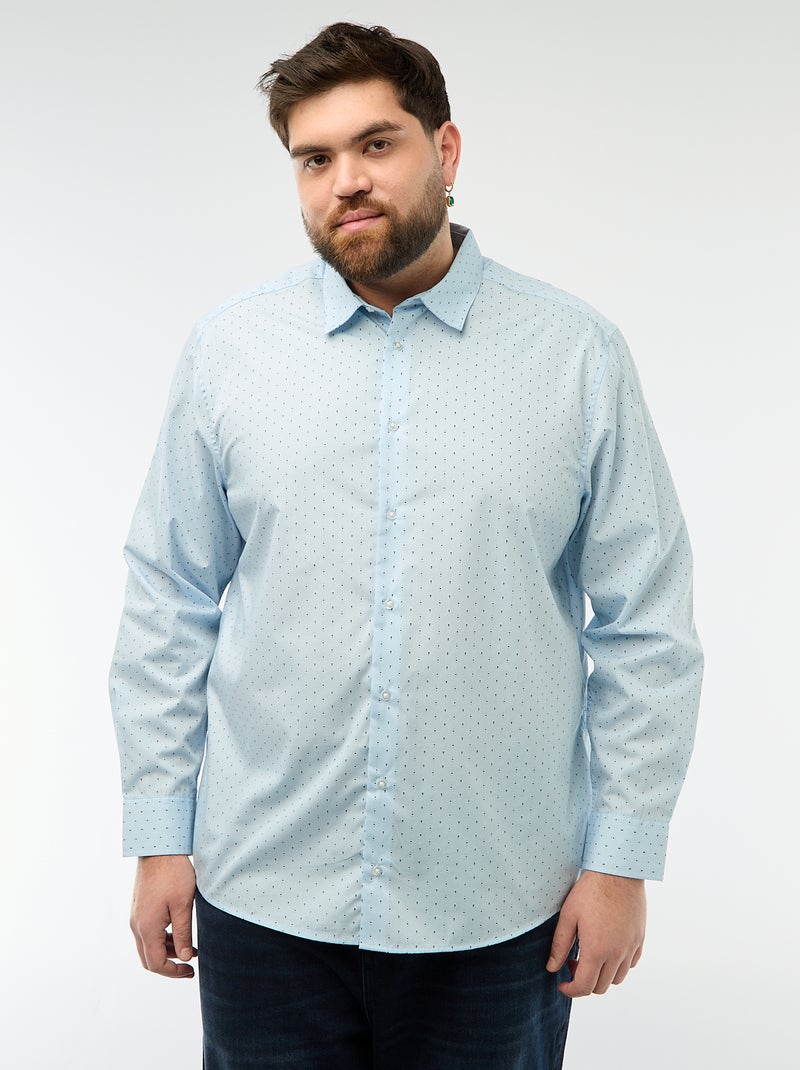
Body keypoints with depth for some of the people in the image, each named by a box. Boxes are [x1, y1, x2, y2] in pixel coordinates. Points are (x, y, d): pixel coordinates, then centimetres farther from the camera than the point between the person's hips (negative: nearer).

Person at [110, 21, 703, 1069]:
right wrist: (160, 835, 2)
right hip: (264, 896, 1)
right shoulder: (230, 347, 1)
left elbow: (647, 625, -1)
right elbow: (168, 604, 3)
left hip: (500, 907, 0)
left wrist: (623, 857, -3)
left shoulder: (577, 353, -3)